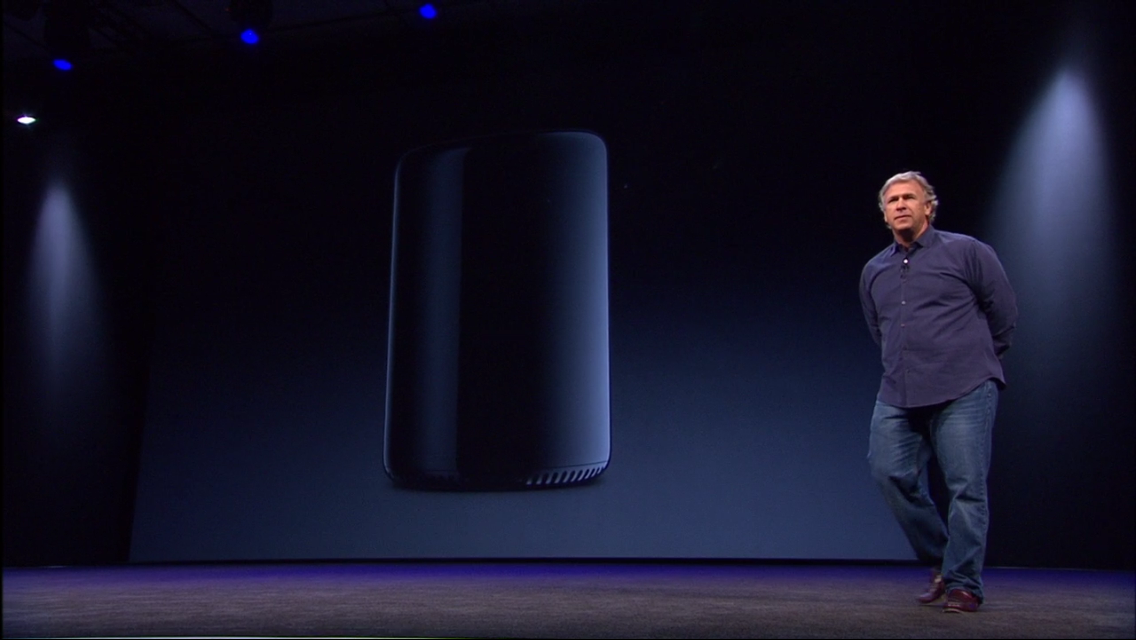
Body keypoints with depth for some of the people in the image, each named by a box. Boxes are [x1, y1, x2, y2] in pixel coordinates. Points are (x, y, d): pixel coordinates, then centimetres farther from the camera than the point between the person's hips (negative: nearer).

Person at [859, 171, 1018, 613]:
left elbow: (1005, 313, 9)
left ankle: (964, 584, 9)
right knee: (891, 474, -2)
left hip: (963, 393, -4)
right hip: (897, 396, 5)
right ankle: (939, 563, 19)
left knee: (966, 487, -4)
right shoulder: (874, 271, 15)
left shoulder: (966, 252, 2)